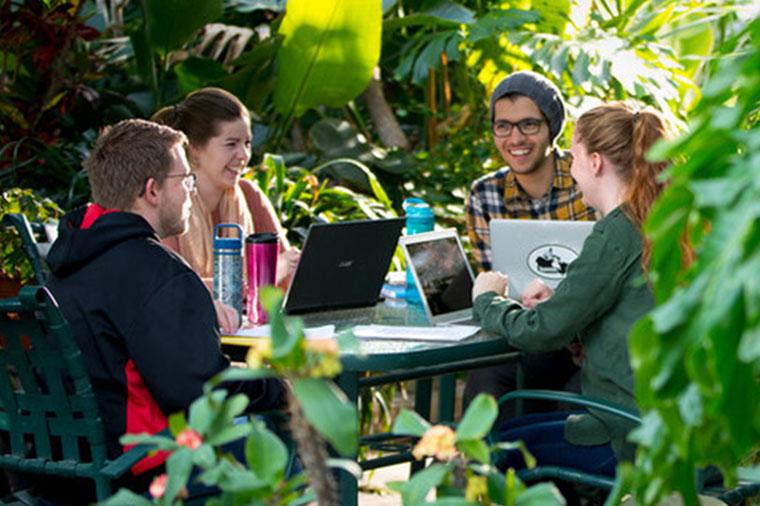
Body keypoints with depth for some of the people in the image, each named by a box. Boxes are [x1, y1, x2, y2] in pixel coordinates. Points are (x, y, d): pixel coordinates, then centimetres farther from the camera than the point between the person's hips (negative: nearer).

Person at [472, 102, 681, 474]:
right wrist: (559, 300, 16)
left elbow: (543, 332, -15)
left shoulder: (617, 232, -18)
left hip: (638, 442, -9)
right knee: (511, 430, 21)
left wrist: (487, 300, 3)